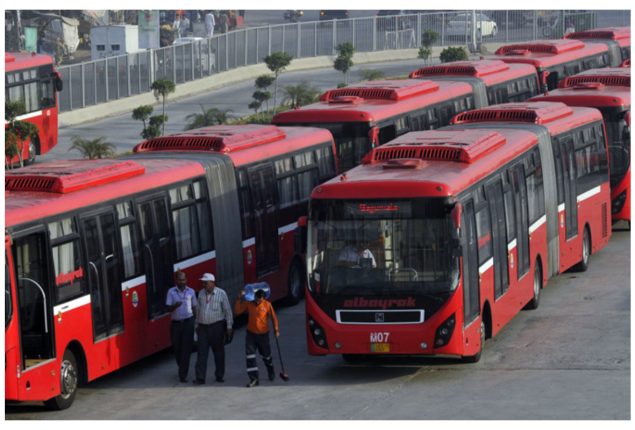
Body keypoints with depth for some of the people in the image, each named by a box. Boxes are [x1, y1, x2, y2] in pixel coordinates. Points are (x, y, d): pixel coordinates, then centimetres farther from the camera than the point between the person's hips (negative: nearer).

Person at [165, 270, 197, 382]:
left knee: (186, 349, -6)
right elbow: (168, 308, -5)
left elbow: (194, 308, 11)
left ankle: (183, 374, -5)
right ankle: (181, 367, 35)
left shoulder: (191, 292, 4)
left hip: (188, 323, -1)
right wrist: (175, 306, -26)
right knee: (177, 348, 9)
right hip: (176, 323, 1)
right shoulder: (171, 292, 0)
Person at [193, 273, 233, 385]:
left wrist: (229, 326, -7)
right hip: (203, 327, 3)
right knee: (202, 353, -4)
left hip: (217, 327, -3)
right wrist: (197, 324, 16)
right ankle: (200, 378, -5)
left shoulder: (221, 294, -7)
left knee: (219, 352, 8)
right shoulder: (201, 294, 6)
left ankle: (219, 376, 21)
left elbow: (227, 311, -5)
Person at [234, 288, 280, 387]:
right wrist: (240, 299, -18)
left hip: (263, 334, -1)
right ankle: (254, 378, -10)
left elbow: (273, 317, -1)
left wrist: (276, 330, -4)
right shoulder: (248, 304, -6)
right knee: (250, 356, -12)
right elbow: (237, 311, -10)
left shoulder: (267, 305, -9)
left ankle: (271, 373, 44)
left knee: (266, 355, 17)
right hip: (251, 334, 1)